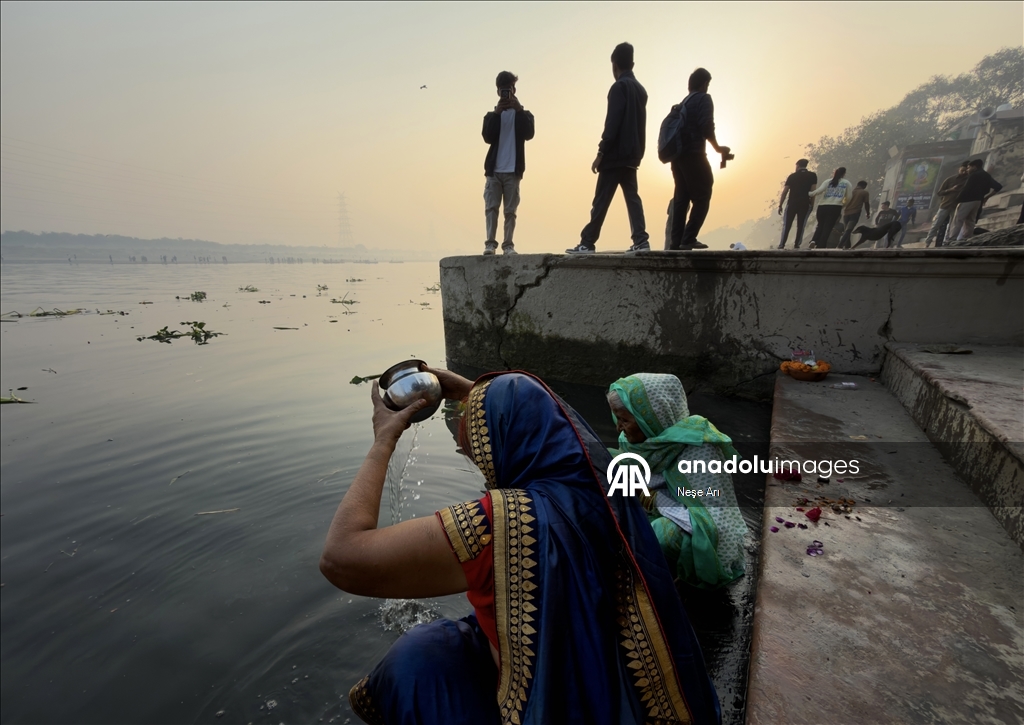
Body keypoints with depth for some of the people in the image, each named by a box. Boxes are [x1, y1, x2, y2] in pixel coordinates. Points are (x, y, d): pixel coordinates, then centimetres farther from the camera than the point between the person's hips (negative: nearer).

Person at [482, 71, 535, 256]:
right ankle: (490, 243, -9)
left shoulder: (523, 114, 13)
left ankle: (508, 245, -1)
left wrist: (519, 109, -11)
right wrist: (497, 112, -9)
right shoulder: (492, 115, 15)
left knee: (510, 210, -2)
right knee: (491, 208, -8)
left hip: (513, 170, -1)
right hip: (494, 170, 1)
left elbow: (529, 134, -7)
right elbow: (487, 137, -3)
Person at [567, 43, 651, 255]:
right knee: (632, 196, 4)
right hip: (632, 154, 8)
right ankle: (640, 240, -5)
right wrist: (637, 152, 19)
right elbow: (639, 124, 18)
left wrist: (601, 152, -14)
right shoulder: (640, 89, 18)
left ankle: (586, 243, -4)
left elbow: (612, 123, -16)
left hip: (616, 153, -8)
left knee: (601, 200, -7)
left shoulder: (619, 87, -8)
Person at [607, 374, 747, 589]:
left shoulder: (700, 450, -29)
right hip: (654, 518, 6)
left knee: (664, 532, -35)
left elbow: (717, 526, -28)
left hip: (699, 543, -6)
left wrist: (660, 500, -28)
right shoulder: (633, 439, -12)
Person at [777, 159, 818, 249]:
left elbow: (785, 191, -1)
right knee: (800, 225, 6)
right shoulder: (813, 175, 5)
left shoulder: (792, 176, 4)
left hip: (792, 203, -1)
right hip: (805, 204, 1)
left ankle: (782, 244, -2)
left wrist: (780, 205, 1)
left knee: (787, 224, 3)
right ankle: (797, 244, 3)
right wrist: (811, 204, 5)